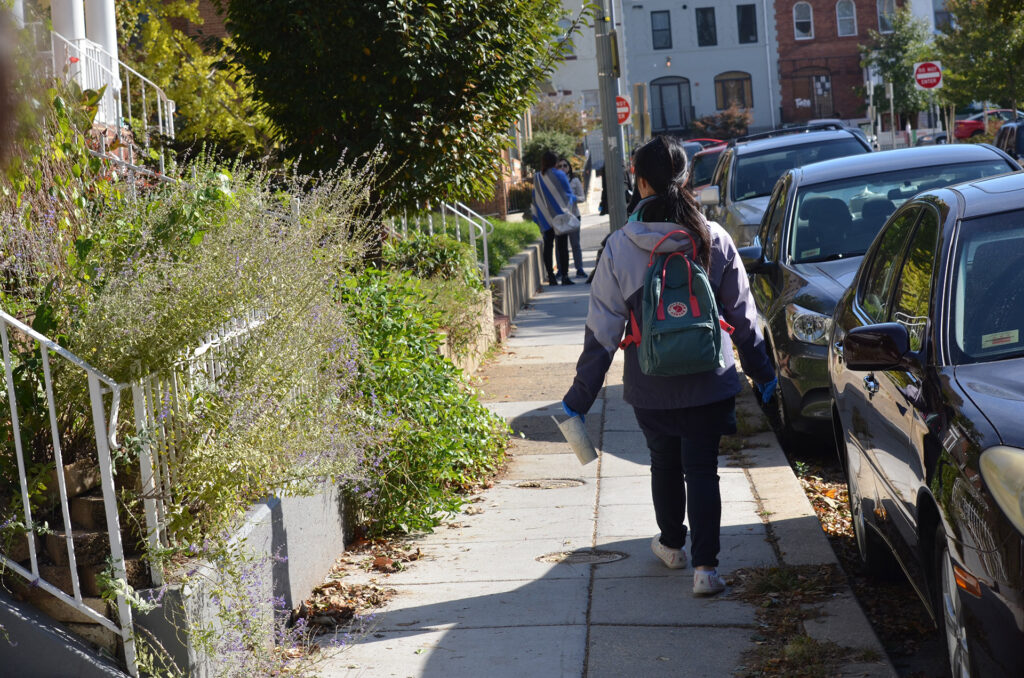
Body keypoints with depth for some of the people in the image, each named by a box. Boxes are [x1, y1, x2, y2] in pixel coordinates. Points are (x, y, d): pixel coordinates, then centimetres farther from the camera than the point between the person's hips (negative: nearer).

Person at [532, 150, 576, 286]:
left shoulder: (537, 177, 5)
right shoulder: (559, 175, -6)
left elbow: (535, 198, 11)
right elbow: (569, 193, 1)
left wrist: (536, 217, 18)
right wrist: (573, 198, 23)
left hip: (545, 218, 3)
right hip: (560, 215, -3)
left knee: (548, 246, 6)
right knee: (562, 246, -2)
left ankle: (551, 277, 2)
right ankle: (564, 276, -7)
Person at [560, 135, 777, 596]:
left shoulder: (621, 248, -11)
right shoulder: (714, 240, -5)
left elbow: (602, 330, -8)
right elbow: (742, 316, 3)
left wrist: (580, 396, -1)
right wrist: (762, 373, 16)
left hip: (651, 389, 0)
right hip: (709, 385, 0)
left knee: (665, 465, 20)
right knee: (702, 470, 6)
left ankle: (672, 544, 39)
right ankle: (705, 566, -2)